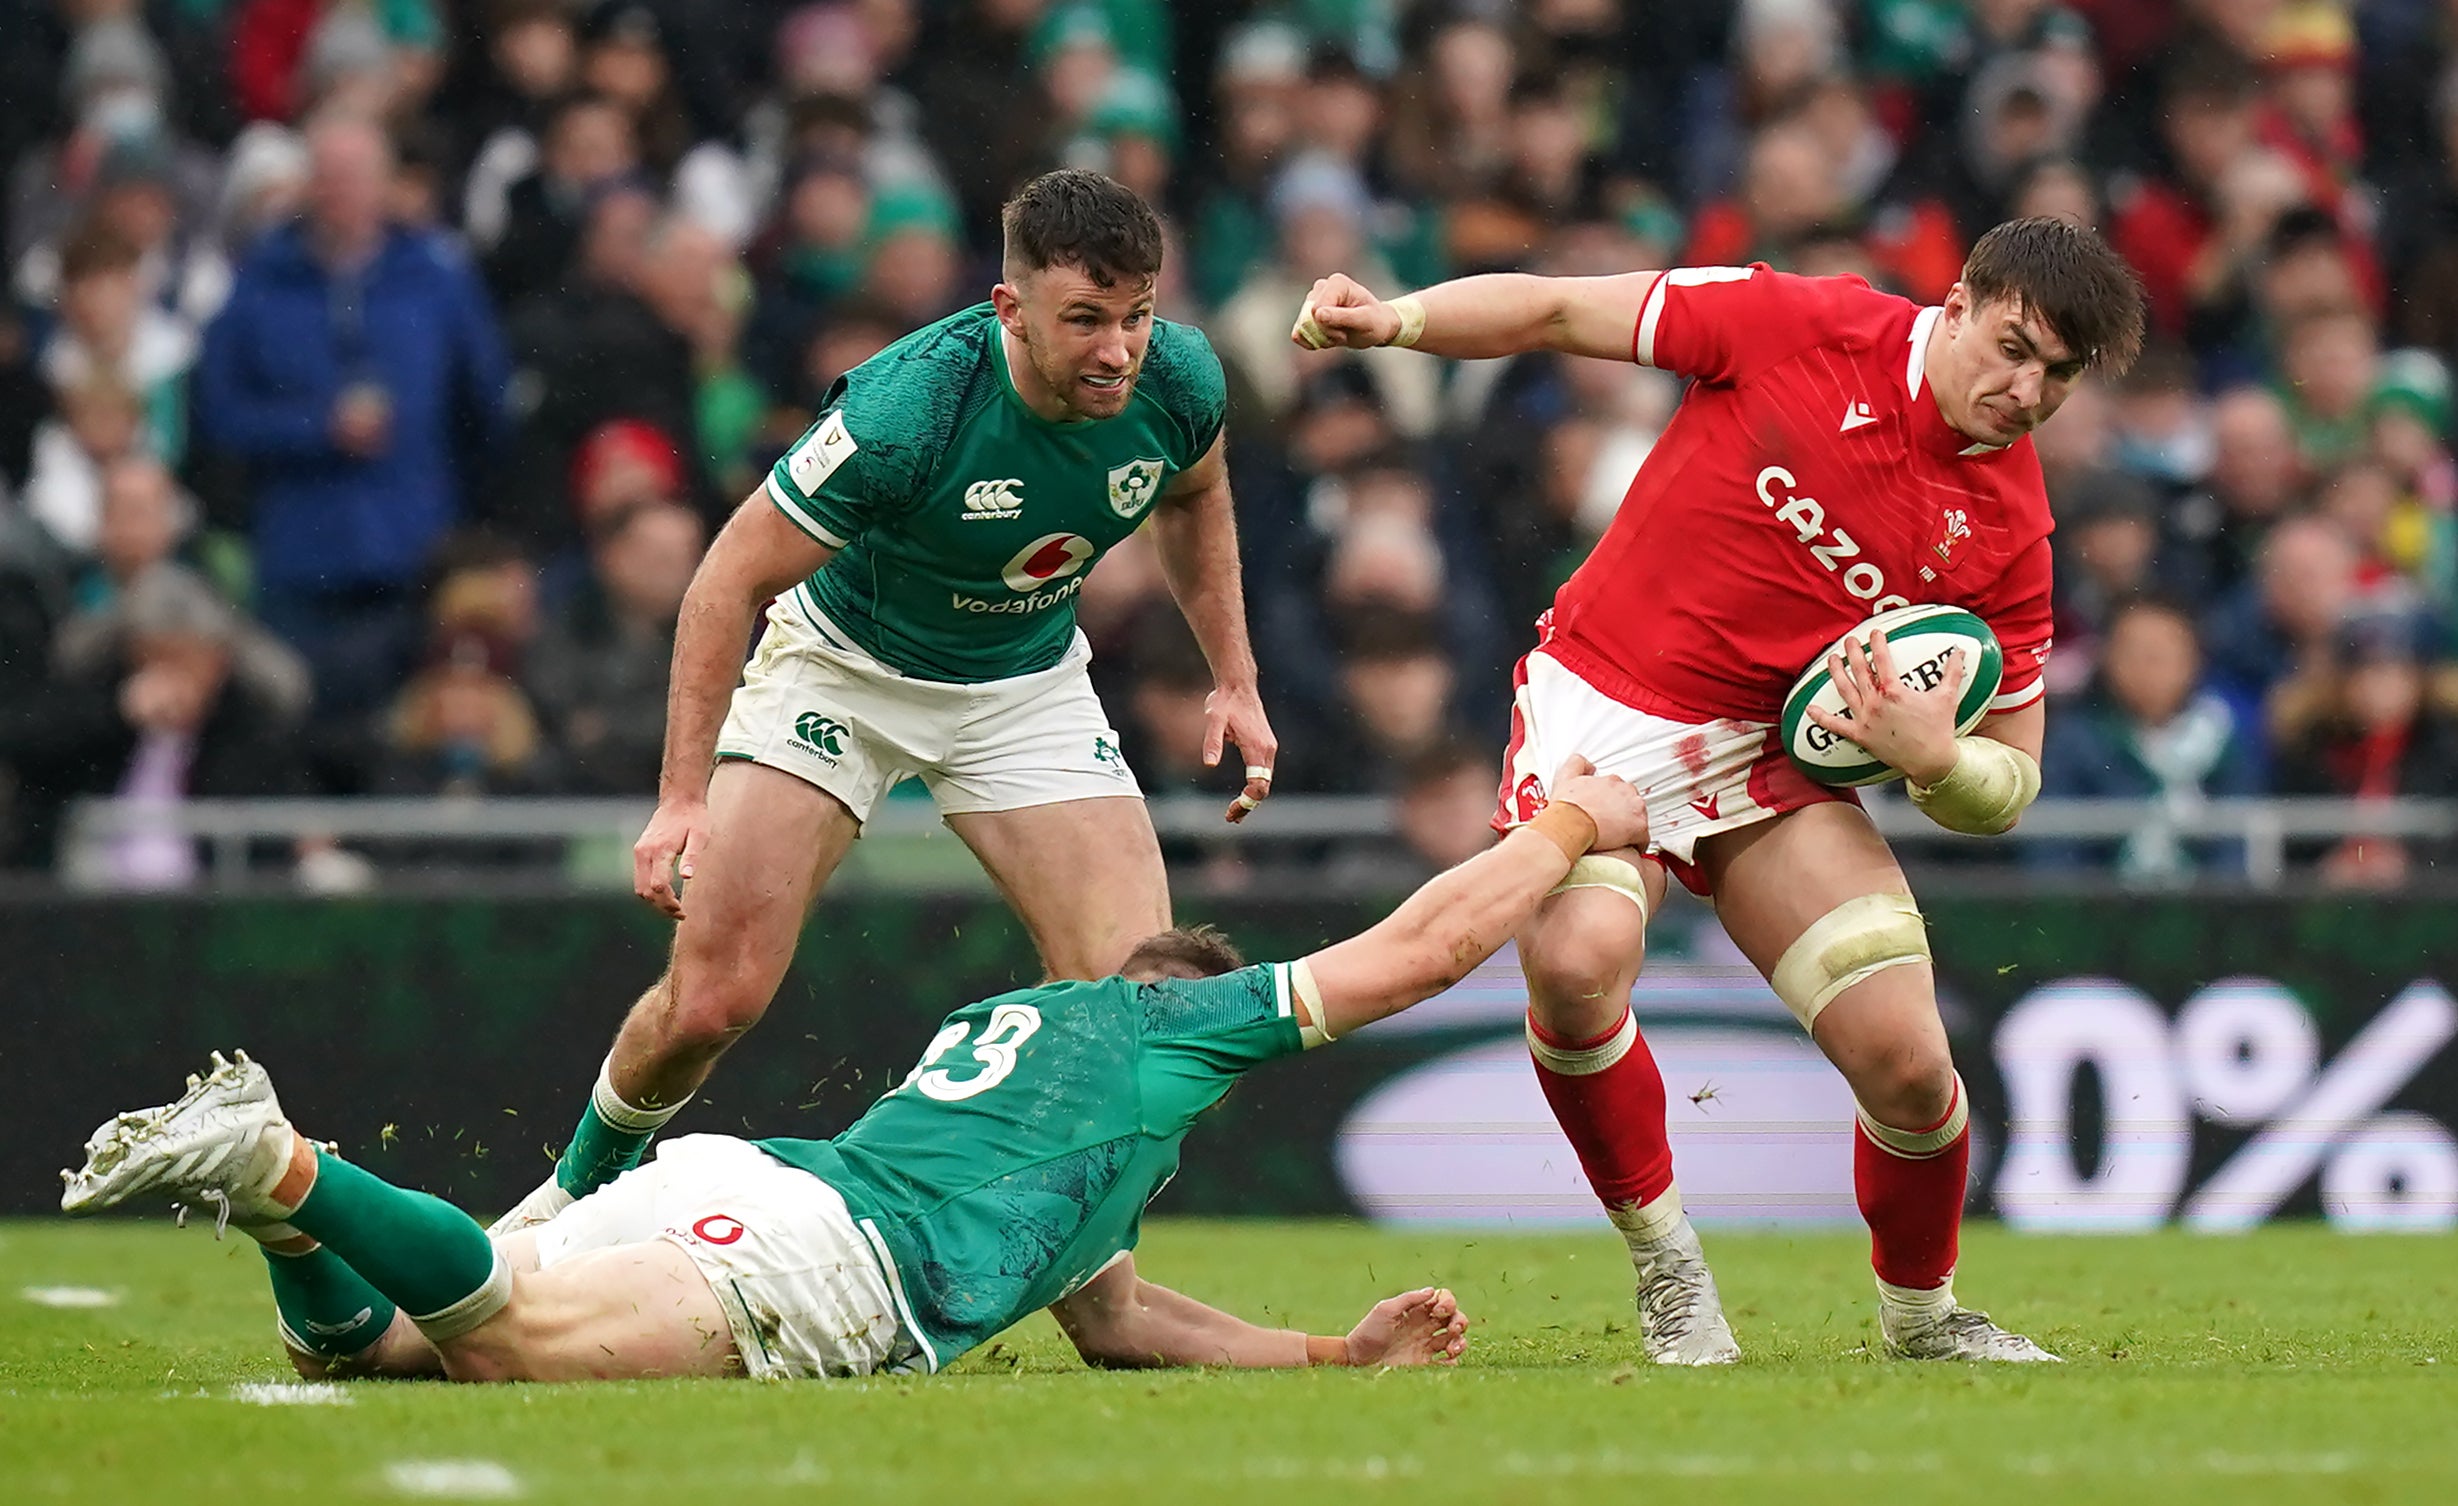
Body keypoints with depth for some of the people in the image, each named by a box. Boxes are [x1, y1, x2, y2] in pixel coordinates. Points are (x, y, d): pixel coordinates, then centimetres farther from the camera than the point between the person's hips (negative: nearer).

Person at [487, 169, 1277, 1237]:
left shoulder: (1178, 382, -20)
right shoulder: (907, 408, -35)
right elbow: (731, 579, -24)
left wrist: (1235, 679, 6)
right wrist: (684, 797, -27)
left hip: (1026, 684, 4)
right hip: (845, 664, -4)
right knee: (712, 998, -10)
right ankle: (582, 1188, 21)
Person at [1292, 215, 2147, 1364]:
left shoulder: (2007, 532, -4)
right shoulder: (1808, 325, -11)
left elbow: (2007, 782, 2)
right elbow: (1558, 313, -3)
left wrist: (1934, 758, -21)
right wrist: (1396, 319, -18)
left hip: (1774, 751, 3)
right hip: (1605, 699, -2)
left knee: (1904, 1057, -11)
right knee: (1577, 957, -31)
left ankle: (1921, 1311, 21)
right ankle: (1664, 1265, -7)